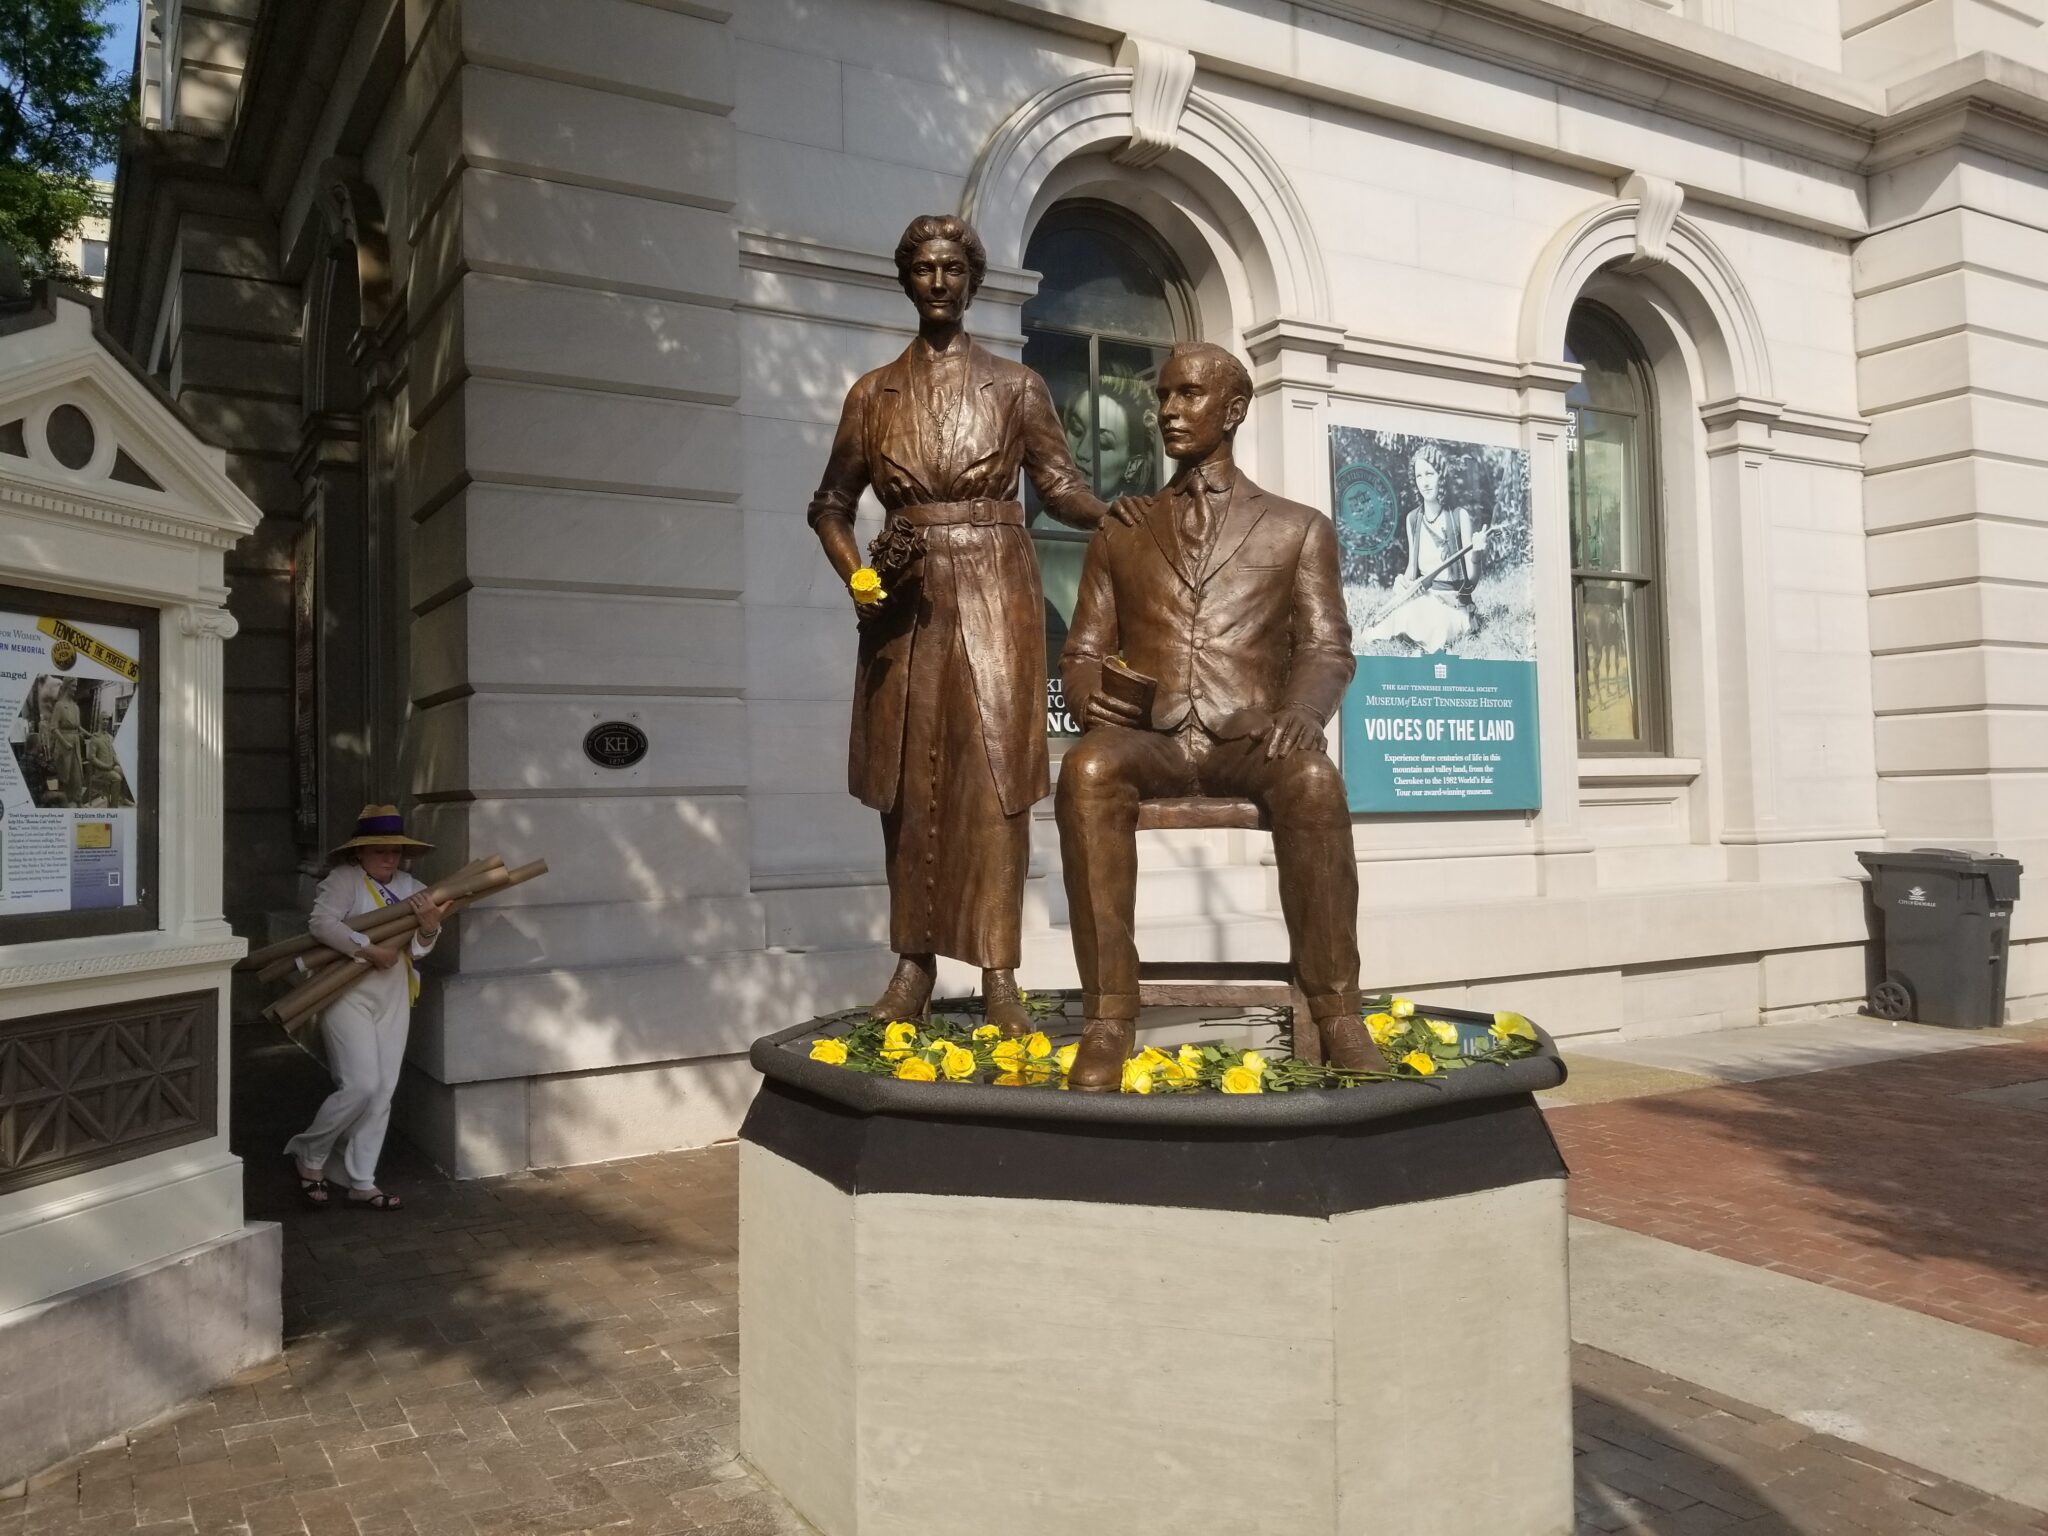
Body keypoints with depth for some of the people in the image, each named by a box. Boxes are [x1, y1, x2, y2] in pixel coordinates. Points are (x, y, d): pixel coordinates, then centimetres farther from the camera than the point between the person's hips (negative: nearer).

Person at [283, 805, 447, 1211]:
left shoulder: (409, 888, 10)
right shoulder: (344, 880, -8)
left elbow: (419, 949, 5)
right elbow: (322, 924, -24)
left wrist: (429, 927, -16)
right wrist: (370, 950, -25)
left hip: (394, 999, 6)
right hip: (349, 995, -6)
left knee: (382, 1093, 7)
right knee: (361, 1085, -12)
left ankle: (362, 1184, 16)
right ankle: (310, 1155, 15)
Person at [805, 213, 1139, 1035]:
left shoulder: (1016, 385, 7)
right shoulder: (873, 392, 11)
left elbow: (1060, 485, 2)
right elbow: (831, 504, 14)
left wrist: (1107, 511, -20)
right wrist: (857, 577, -3)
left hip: (995, 596, -2)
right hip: (906, 602, 2)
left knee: (994, 775, -7)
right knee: (908, 778, 3)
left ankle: (998, 972, -4)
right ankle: (914, 960, 12)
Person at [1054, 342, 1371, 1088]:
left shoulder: (1297, 528, 17)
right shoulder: (1120, 534, 23)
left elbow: (1327, 647, 6)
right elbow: (1083, 649, 18)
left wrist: (1302, 710, -17)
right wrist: (1091, 693, -8)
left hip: (1250, 739, -1)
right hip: (1150, 739, 1)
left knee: (1310, 777, -37)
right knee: (1087, 769, -35)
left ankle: (1337, 1013, -28)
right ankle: (1109, 1015, -33)